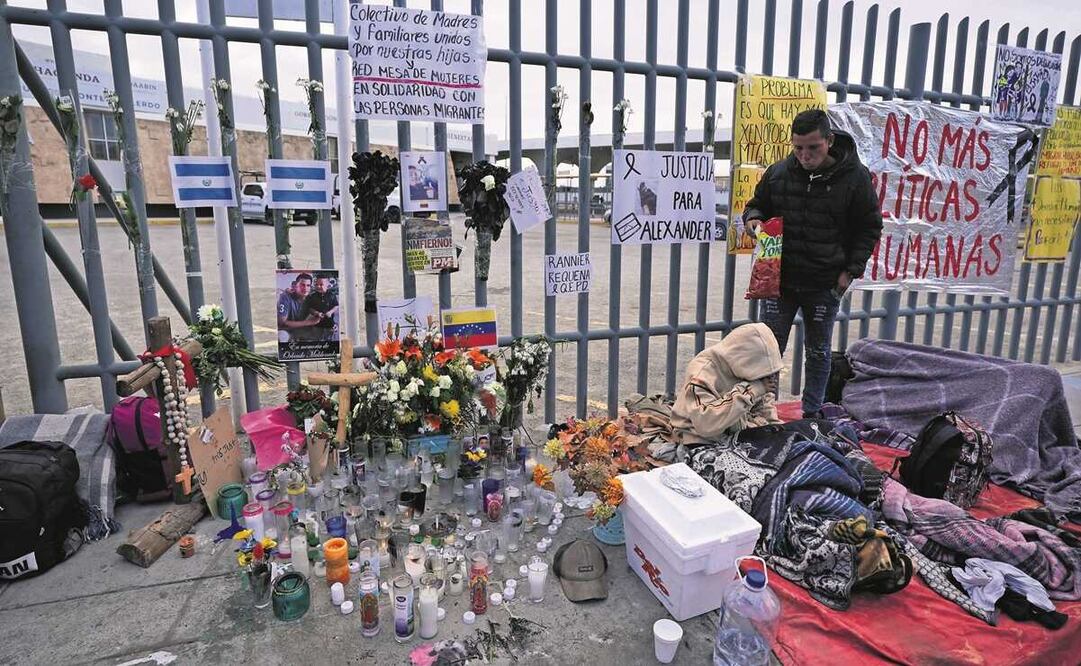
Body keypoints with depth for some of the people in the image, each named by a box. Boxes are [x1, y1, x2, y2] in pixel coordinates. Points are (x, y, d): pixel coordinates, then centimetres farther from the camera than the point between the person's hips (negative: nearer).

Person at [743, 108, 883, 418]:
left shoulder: (855, 177, -7)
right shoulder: (778, 173, -2)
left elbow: (869, 227, 1)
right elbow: (756, 204, 15)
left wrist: (851, 271, -7)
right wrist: (753, 218, -9)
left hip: (825, 285, -1)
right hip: (779, 279, 2)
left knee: (818, 352, 12)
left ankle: (812, 415, 27)